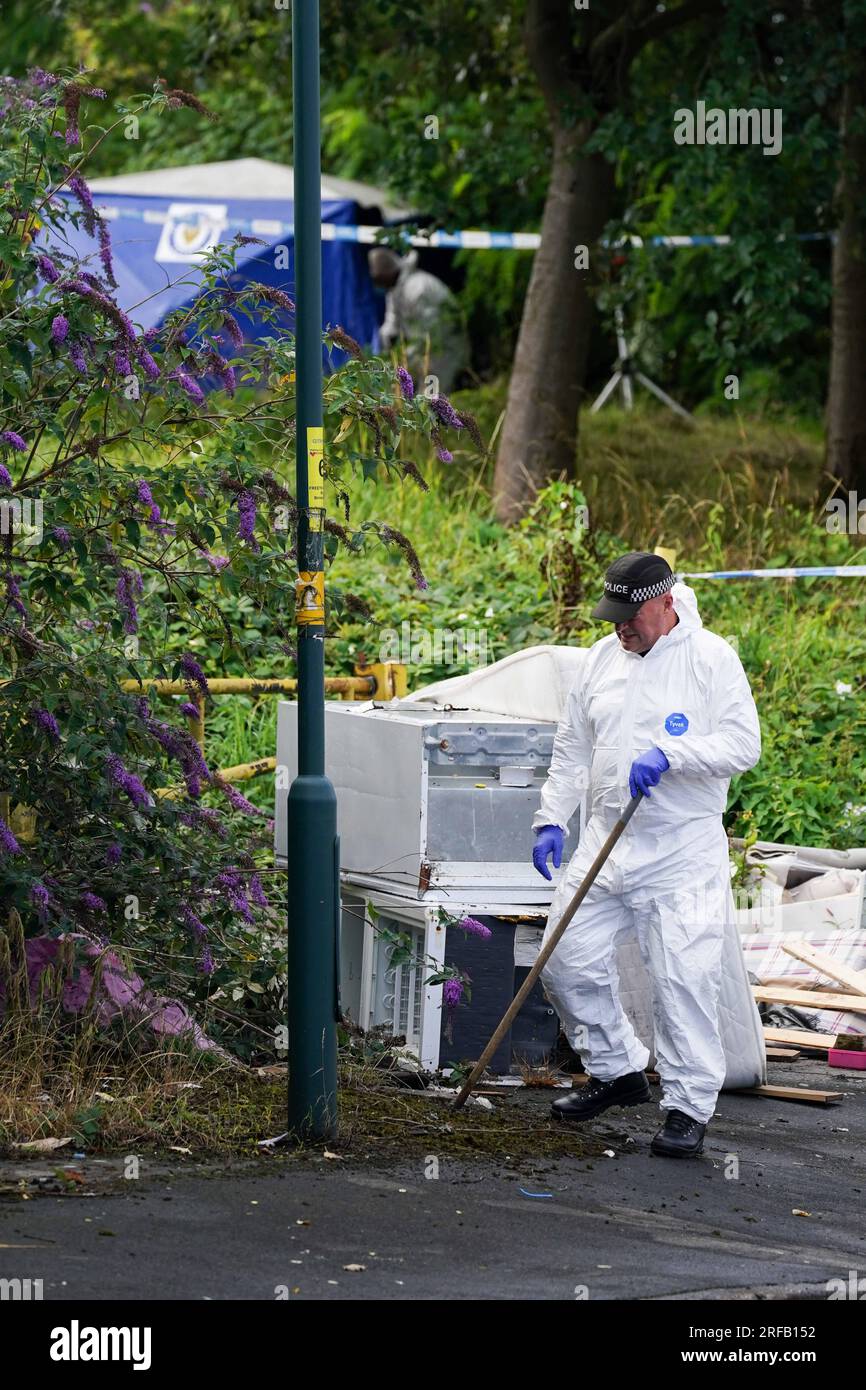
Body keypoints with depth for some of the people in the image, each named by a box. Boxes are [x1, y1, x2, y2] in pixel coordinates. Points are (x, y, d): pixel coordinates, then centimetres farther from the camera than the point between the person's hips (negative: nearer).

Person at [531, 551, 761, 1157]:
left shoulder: (711, 658, -6)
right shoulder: (602, 659, 11)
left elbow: (743, 744, -14)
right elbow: (571, 749, 17)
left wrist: (669, 754, -26)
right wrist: (551, 820, 8)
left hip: (683, 855, -6)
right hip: (605, 844, 6)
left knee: (683, 980, -10)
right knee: (569, 961, 4)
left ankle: (689, 1107, -1)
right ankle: (619, 1071, 22)